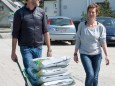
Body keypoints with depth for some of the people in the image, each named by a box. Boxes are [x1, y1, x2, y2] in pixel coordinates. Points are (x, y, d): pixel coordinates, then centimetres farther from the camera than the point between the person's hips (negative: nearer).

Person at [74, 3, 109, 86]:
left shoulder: (100, 27, -3)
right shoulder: (82, 25, -1)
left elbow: (103, 42, -3)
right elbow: (78, 40, 4)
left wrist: (107, 55, -10)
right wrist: (75, 53, 5)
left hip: (97, 54, 1)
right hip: (85, 54, -1)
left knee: (95, 77, 7)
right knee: (90, 74, -17)